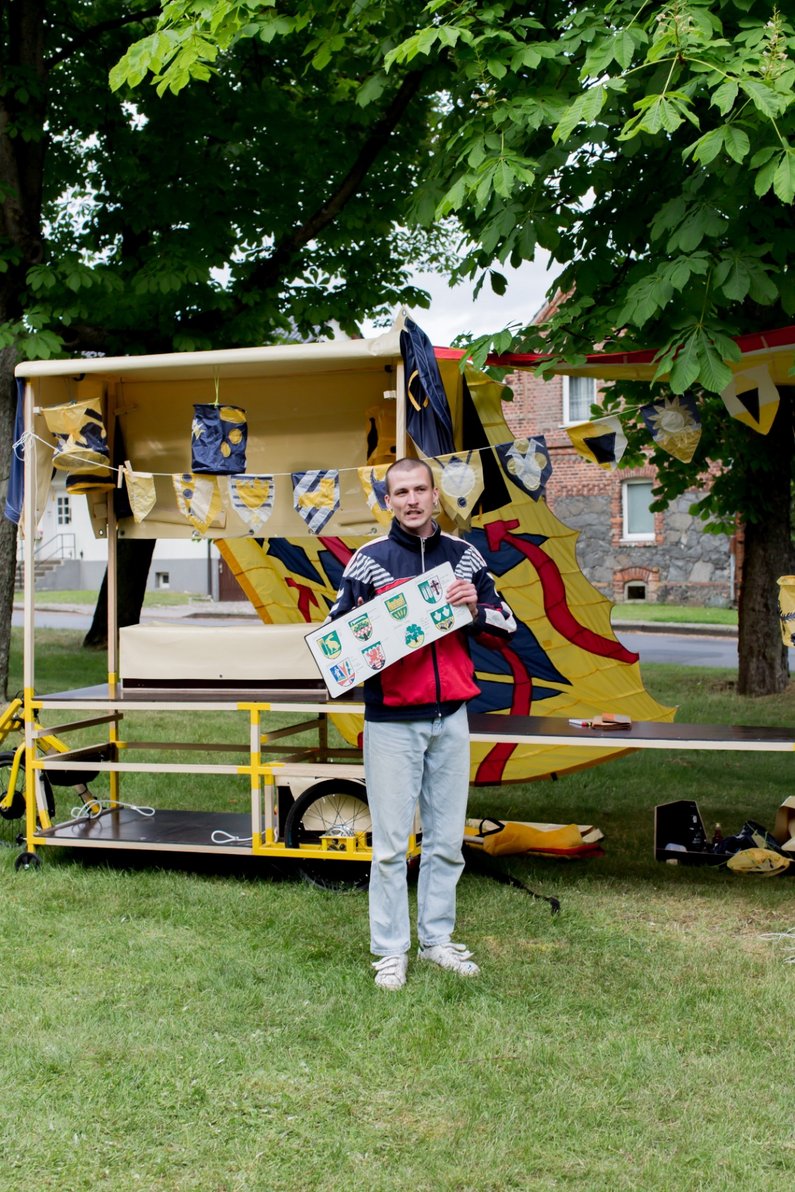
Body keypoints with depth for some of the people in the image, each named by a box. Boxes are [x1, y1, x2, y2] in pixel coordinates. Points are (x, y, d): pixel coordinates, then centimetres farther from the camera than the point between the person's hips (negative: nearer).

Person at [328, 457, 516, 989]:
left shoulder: (464, 556, 8)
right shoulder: (368, 560, -1)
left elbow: (507, 623, 11)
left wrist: (476, 608, -10)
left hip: (451, 717, 3)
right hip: (392, 721, -3)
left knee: (447, 839, 11)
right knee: (391, 842, 1)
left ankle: (439, 939, 24)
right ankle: (391, 950, 11)